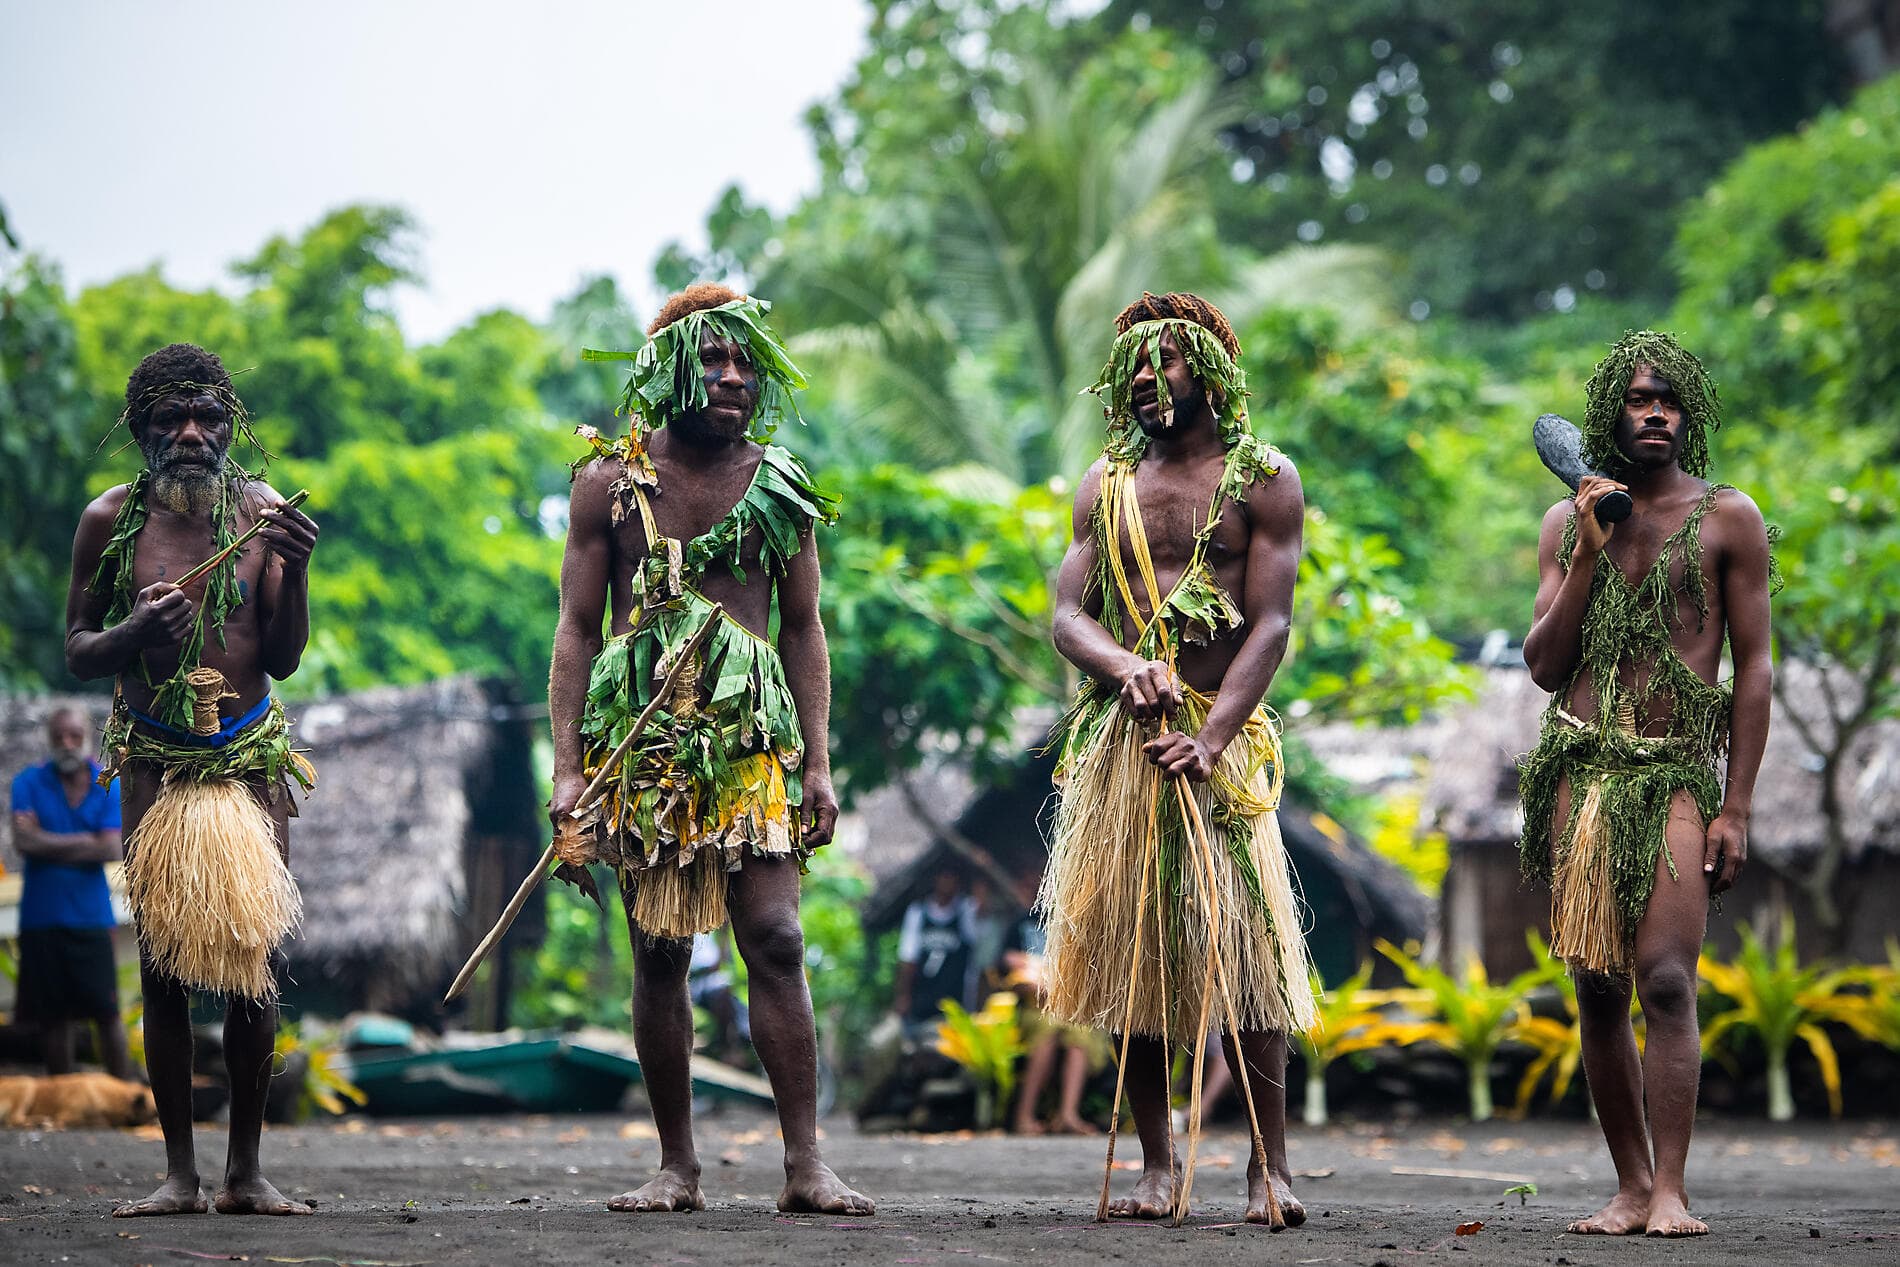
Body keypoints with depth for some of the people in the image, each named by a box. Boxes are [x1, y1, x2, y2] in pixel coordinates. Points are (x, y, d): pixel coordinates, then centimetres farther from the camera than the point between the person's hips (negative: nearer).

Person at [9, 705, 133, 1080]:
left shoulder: (109, 787, 1)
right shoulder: (29, 782, 1)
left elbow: (111, 850, -10)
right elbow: (25, 841, -12)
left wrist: (48, 844, -9)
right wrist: (84, 841, -8)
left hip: (91, 918, -1)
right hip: (41, 919, 1)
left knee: (107, 1014, -4)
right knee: (53, 1017, 8)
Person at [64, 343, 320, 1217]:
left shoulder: (261, 512, 1)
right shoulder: (113, 518, -1)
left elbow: (283, 660, 1)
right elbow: (76, 652, 4)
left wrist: (294, 568, -15)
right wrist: (133, 634, -17)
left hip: (251, 760, 1)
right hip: (156, 764, 0)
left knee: (255, 958, -2)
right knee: (163, 964, -1)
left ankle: (246, 1169, 6)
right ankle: (179, 1172, 4)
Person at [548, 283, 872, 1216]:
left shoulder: (781, 486, 9)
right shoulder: (610, 482, 4)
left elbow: (802, 630, 13)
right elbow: (577, 630, 4)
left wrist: (817, 763, 5)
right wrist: (567, 771, -4)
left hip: (753, 737, 1)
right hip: (645, 740, -1)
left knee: (777, 941, -9)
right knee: (659, 955, 1)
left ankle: (805, 1164, -8)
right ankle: (677, 1167, 9)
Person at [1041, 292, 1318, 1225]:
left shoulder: (1263, 478, 3)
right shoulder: (1107, 483, 14)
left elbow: (1270, 623, -5)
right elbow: (1067, 615, 8)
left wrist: (1210, 737, -18)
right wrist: (1126, 666, -15)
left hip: (1223, 736, -3)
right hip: (1119, 732, 3)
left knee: (1245, 944, -10)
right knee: (1129, 947, 2)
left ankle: (1270, 1166, -6)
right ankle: (1156, 1165, 9)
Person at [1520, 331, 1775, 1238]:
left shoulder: (1727, 518, 5)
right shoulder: (1568, 521, 14)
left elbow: (1754, 668, 3)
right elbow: (1544, 667, 9)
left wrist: (1737, 805, -4)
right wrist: (1589, 556, -3)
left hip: (1678, 776, -3)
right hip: (1582, 773, 3)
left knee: (1666, 981, -14)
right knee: (1598, 989, 2)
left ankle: (1670, 1193, -15)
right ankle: (1630, 1186, 9)